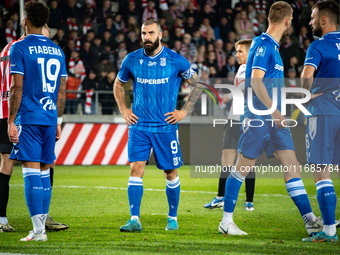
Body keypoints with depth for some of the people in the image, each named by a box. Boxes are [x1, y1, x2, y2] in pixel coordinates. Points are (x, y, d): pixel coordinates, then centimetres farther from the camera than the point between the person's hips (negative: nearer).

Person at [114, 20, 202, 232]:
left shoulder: (176, 60, -4)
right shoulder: (132, 60, 2)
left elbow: (198, 85, 7)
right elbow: (118, 84, 20)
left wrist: (184, 111, 0)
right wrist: (123, 110, 8)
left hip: (166, 126, -1)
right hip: (139, 125, 1)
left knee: (171, 173, 7)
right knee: (136, 169, -12)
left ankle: (173, 218, 23)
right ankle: (135, 220, -13)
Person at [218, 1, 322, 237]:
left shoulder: (272, 46, 15)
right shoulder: (264, 45, -13)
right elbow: (255, 81, -21)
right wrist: (273, 111, -27)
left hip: (273, 118, 9)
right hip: (257, 118, -9)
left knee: (292, 166, 0)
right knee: (243, 168, 0)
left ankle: (310, 221, -5)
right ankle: (226, 221, 9)